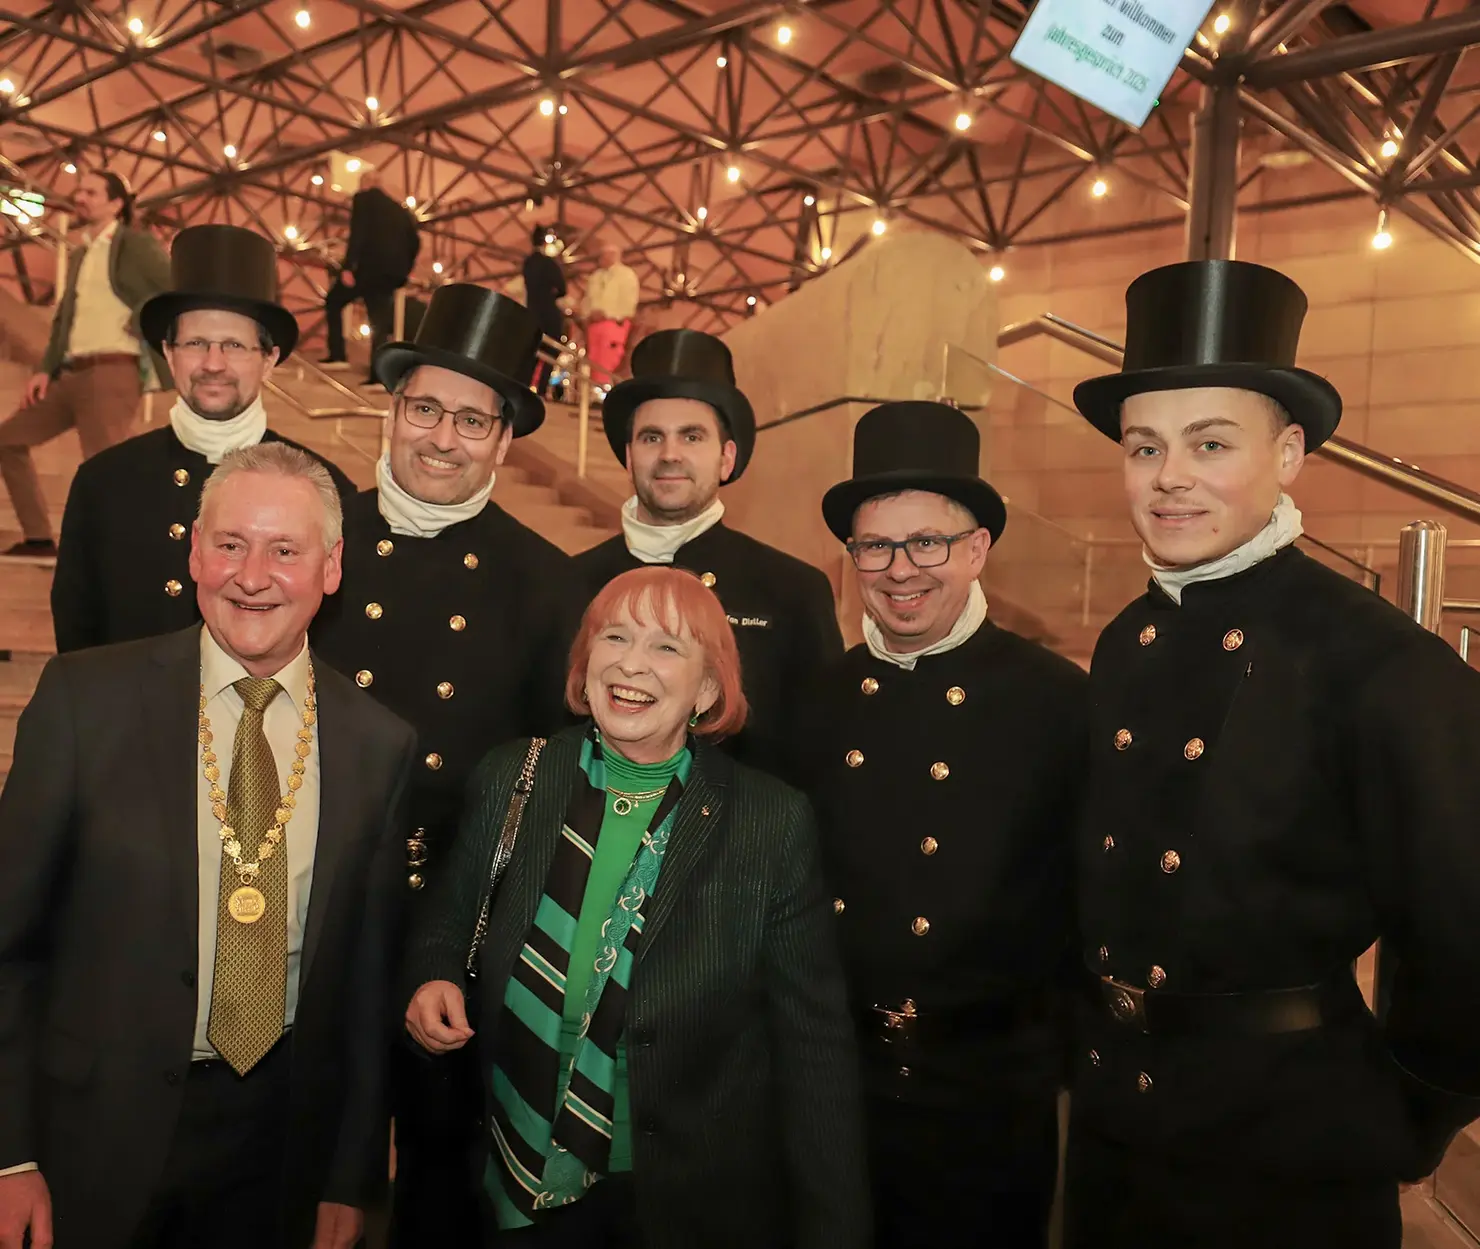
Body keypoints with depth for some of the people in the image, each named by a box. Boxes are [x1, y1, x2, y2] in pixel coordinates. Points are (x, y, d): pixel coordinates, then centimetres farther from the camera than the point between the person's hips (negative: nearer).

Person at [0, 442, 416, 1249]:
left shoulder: (378, 745, -4)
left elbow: (369, 973, 1)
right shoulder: (86, 696, -9)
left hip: (282, 1144, 2)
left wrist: (351, 1179, 5)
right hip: (98, 1127, -1)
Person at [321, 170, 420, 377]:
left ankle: (337, 356, 5)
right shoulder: (398, 208, 22)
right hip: (392, 272, 5)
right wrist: (403, 272, 21)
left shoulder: (363, 198, 5)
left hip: (370, 266, -5)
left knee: (333, 302, 14)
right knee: (379, 321, 7)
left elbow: (357, 233, -10)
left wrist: (348, 267, -16)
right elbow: (415, 241, 15)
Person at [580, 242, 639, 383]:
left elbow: (628, 303, -9)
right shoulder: (596, 276, 21)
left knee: (606, 365, -13)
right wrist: (588, 314, -2)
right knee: (593, 363, 4)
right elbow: (587, 299, 19)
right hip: (593, 324, 6)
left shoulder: (627, 275, 0)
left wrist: (606, 314, -14)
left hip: (614, 325, -6)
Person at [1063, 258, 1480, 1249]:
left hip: (1288, 1158, -6)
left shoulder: (1386, 670, -19)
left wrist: (1389, 1132, -2)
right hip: (1111, 1118, 6)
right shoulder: (1125, 648, 1)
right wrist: (1103, 1040, 11)